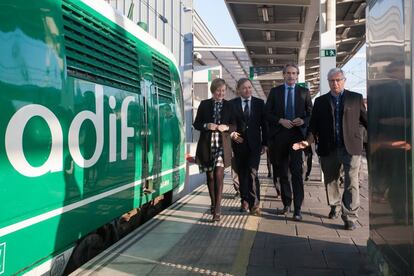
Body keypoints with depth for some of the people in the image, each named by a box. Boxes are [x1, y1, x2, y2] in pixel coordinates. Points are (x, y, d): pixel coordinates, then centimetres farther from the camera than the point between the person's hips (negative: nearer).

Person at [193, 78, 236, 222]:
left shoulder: (228, 106, 6)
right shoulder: (204, 104, 5)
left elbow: (234, 126, 7)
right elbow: (196, 124, 6)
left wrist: (226, 127, -15)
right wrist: (206, 126, -14)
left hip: (222, 144, -1)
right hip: (207, 144, 1)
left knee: (218, 175, -13)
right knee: (210, 176, 11)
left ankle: (217, 209, -12)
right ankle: (213, 203, 29)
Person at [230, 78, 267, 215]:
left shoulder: (259, 103, 5)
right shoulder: (232, 104, 3)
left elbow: (264, 124, 6)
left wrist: (265, 143, 3)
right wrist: (232, 134, -13)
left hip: (254, 144, -1)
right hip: (239, 143, 1)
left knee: (252, 173, -11)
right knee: (242, 174, 8)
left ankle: (254, 204, -10)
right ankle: (245, 202, 18)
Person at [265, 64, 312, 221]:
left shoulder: (304, 92, 8)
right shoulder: (274, 91, 8)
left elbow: (311, 113, 9)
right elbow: (267, 113, 4)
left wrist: (303, 120, -11)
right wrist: (281, 121, -11)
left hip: (297, 134, -2)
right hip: (279, 135, 2)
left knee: (297, 171, -10)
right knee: (282, 172, 10)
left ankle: (297, 209, -8)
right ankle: (286, 203, 25)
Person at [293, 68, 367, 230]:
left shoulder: (356, 98, 6)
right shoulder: (320, 101, 11)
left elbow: (366, 120, 5)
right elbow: (314, 126, 9)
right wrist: (308, 142, -5)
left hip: (351, 147, -2)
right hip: (328, 149, 2)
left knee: (351, 183, -6)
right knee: (330, 181, 14)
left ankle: (350, 217, -1)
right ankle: (335, 207, 35)